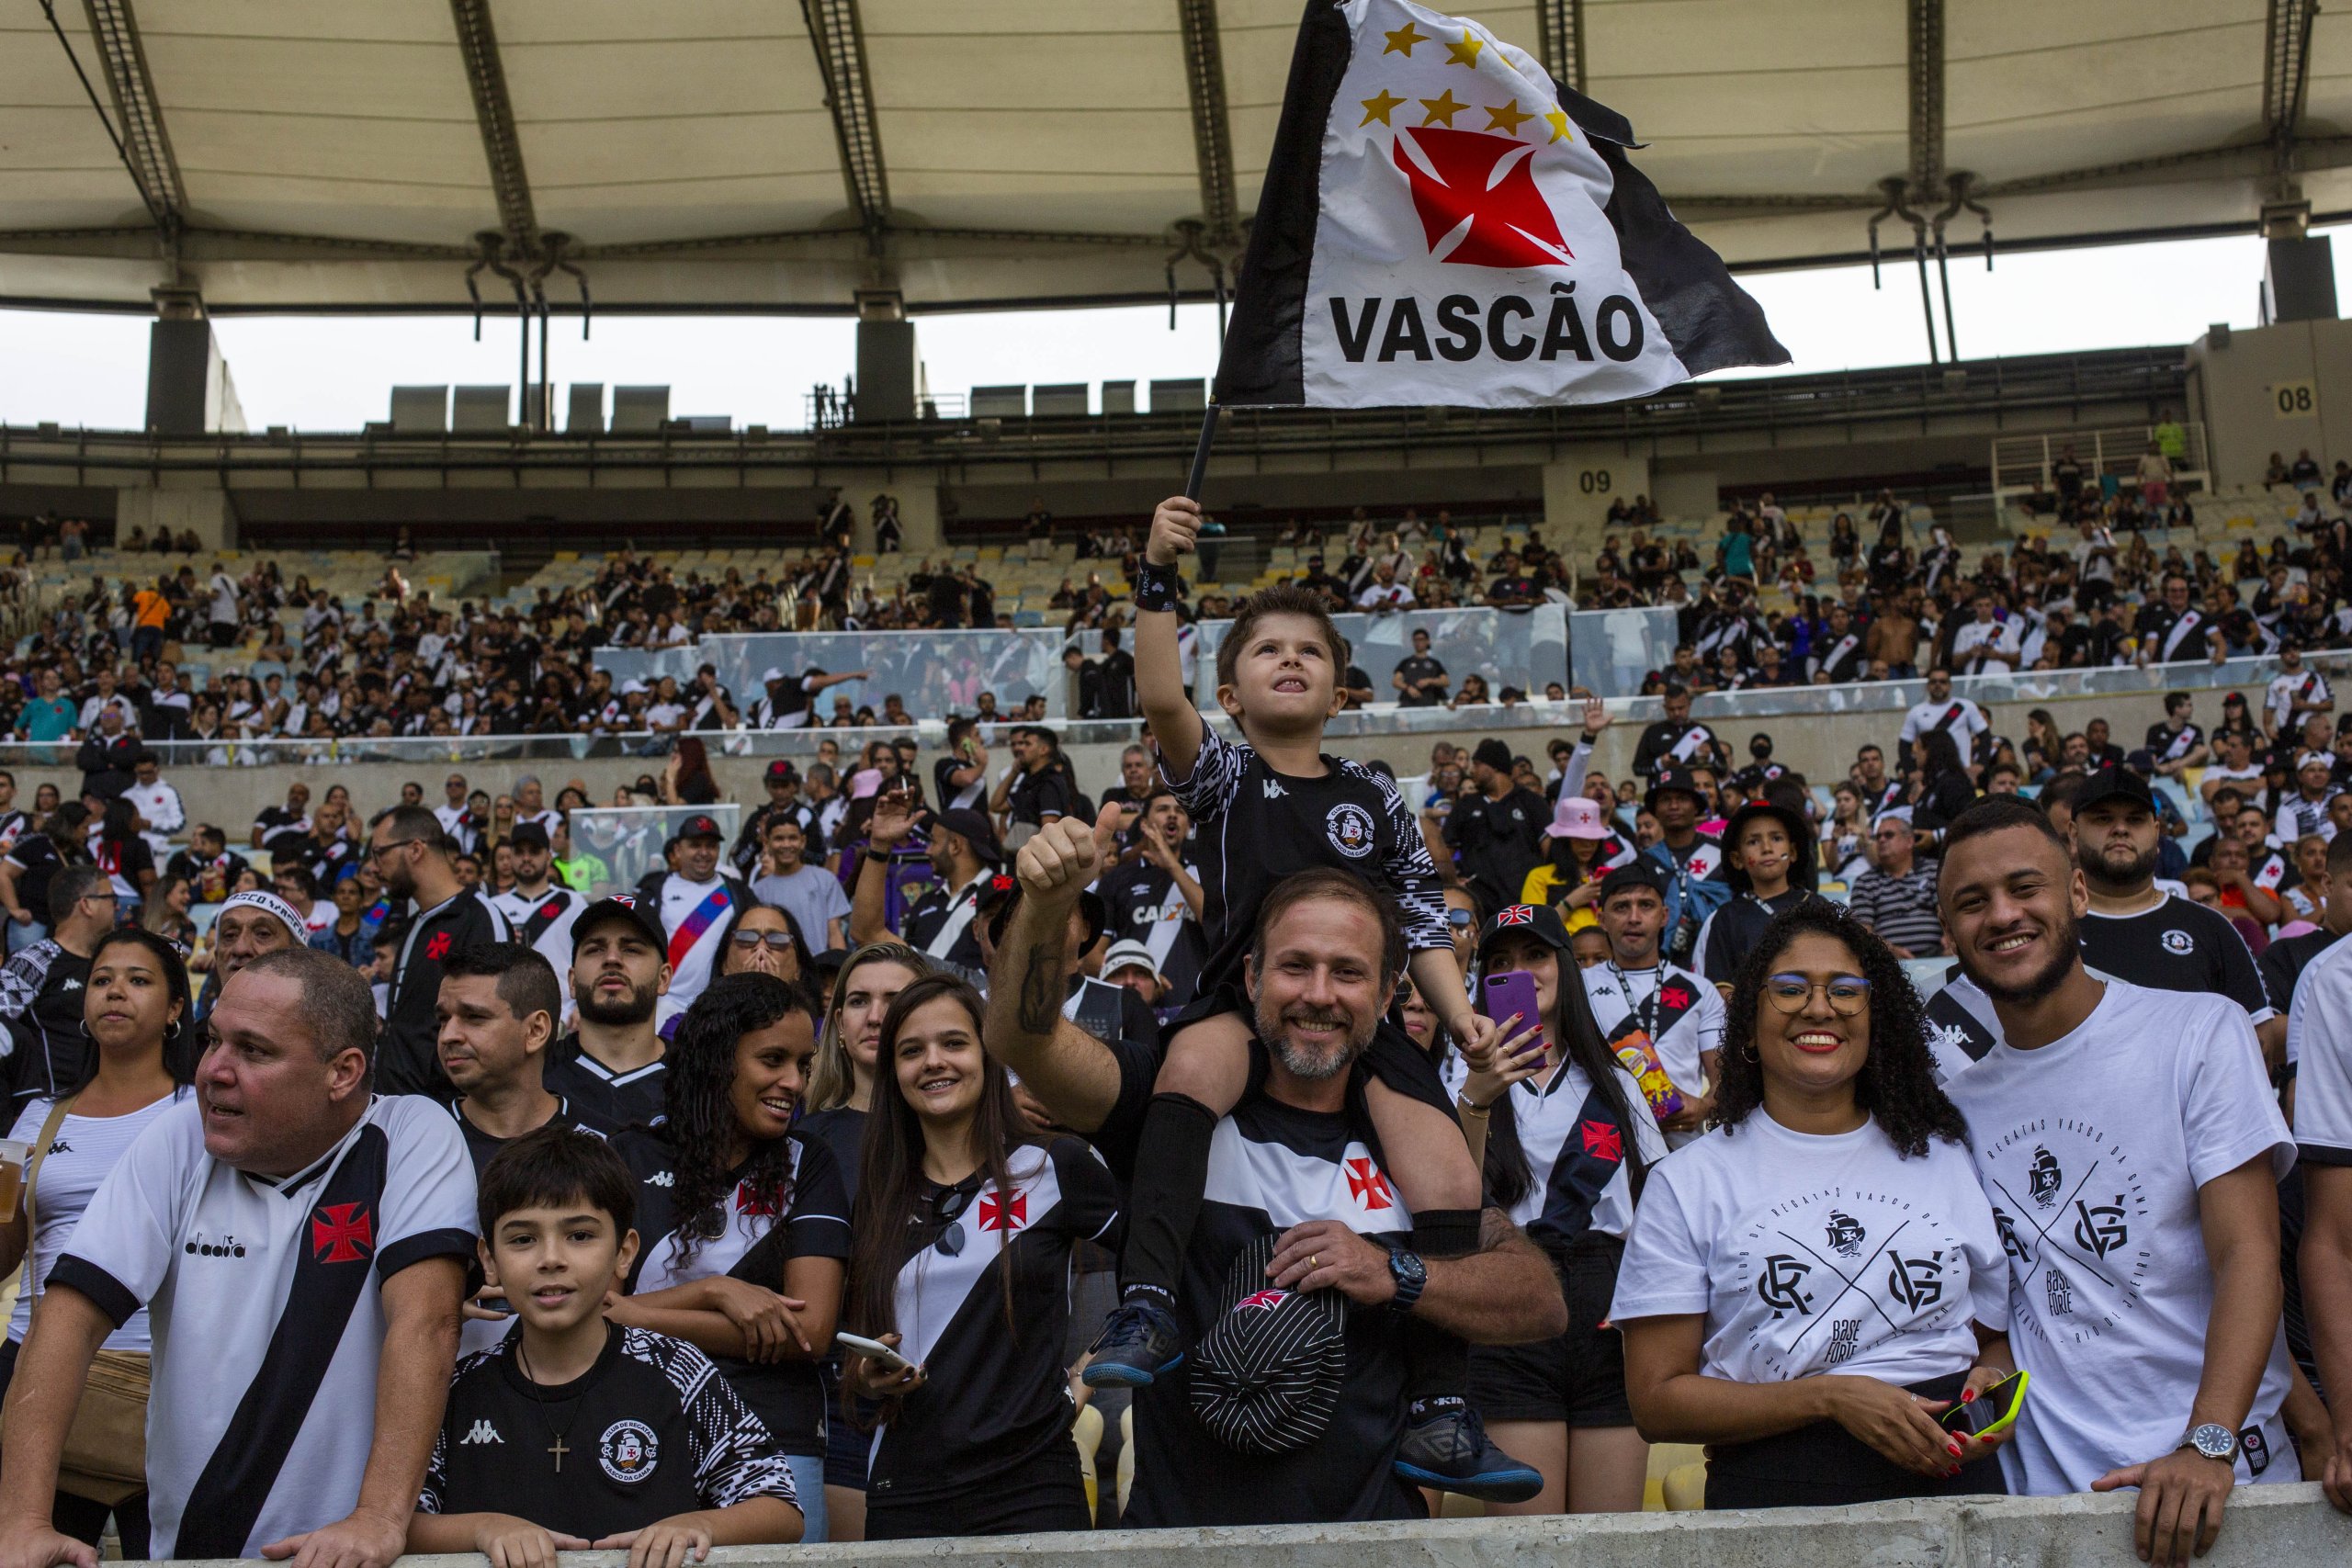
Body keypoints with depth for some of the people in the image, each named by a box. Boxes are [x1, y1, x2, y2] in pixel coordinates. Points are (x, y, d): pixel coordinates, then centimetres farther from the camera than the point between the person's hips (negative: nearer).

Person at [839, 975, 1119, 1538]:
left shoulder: (1054, 1169, -3)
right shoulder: (876, 1198, 8)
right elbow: (849, 1348, 15)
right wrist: (865, 1379, -5)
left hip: (1029, 1487, -3)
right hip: (904, 1495, 3)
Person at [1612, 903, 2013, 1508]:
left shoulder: (1948, 1158, 14)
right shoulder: (1687, 1183, 6)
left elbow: (1998, 1337, 22)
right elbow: (1656, 1399, 2)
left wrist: (1996, 1386, -1)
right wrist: (1831, 1397, -10)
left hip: (1951, 1479, 3)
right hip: (1776, 1492, -3)